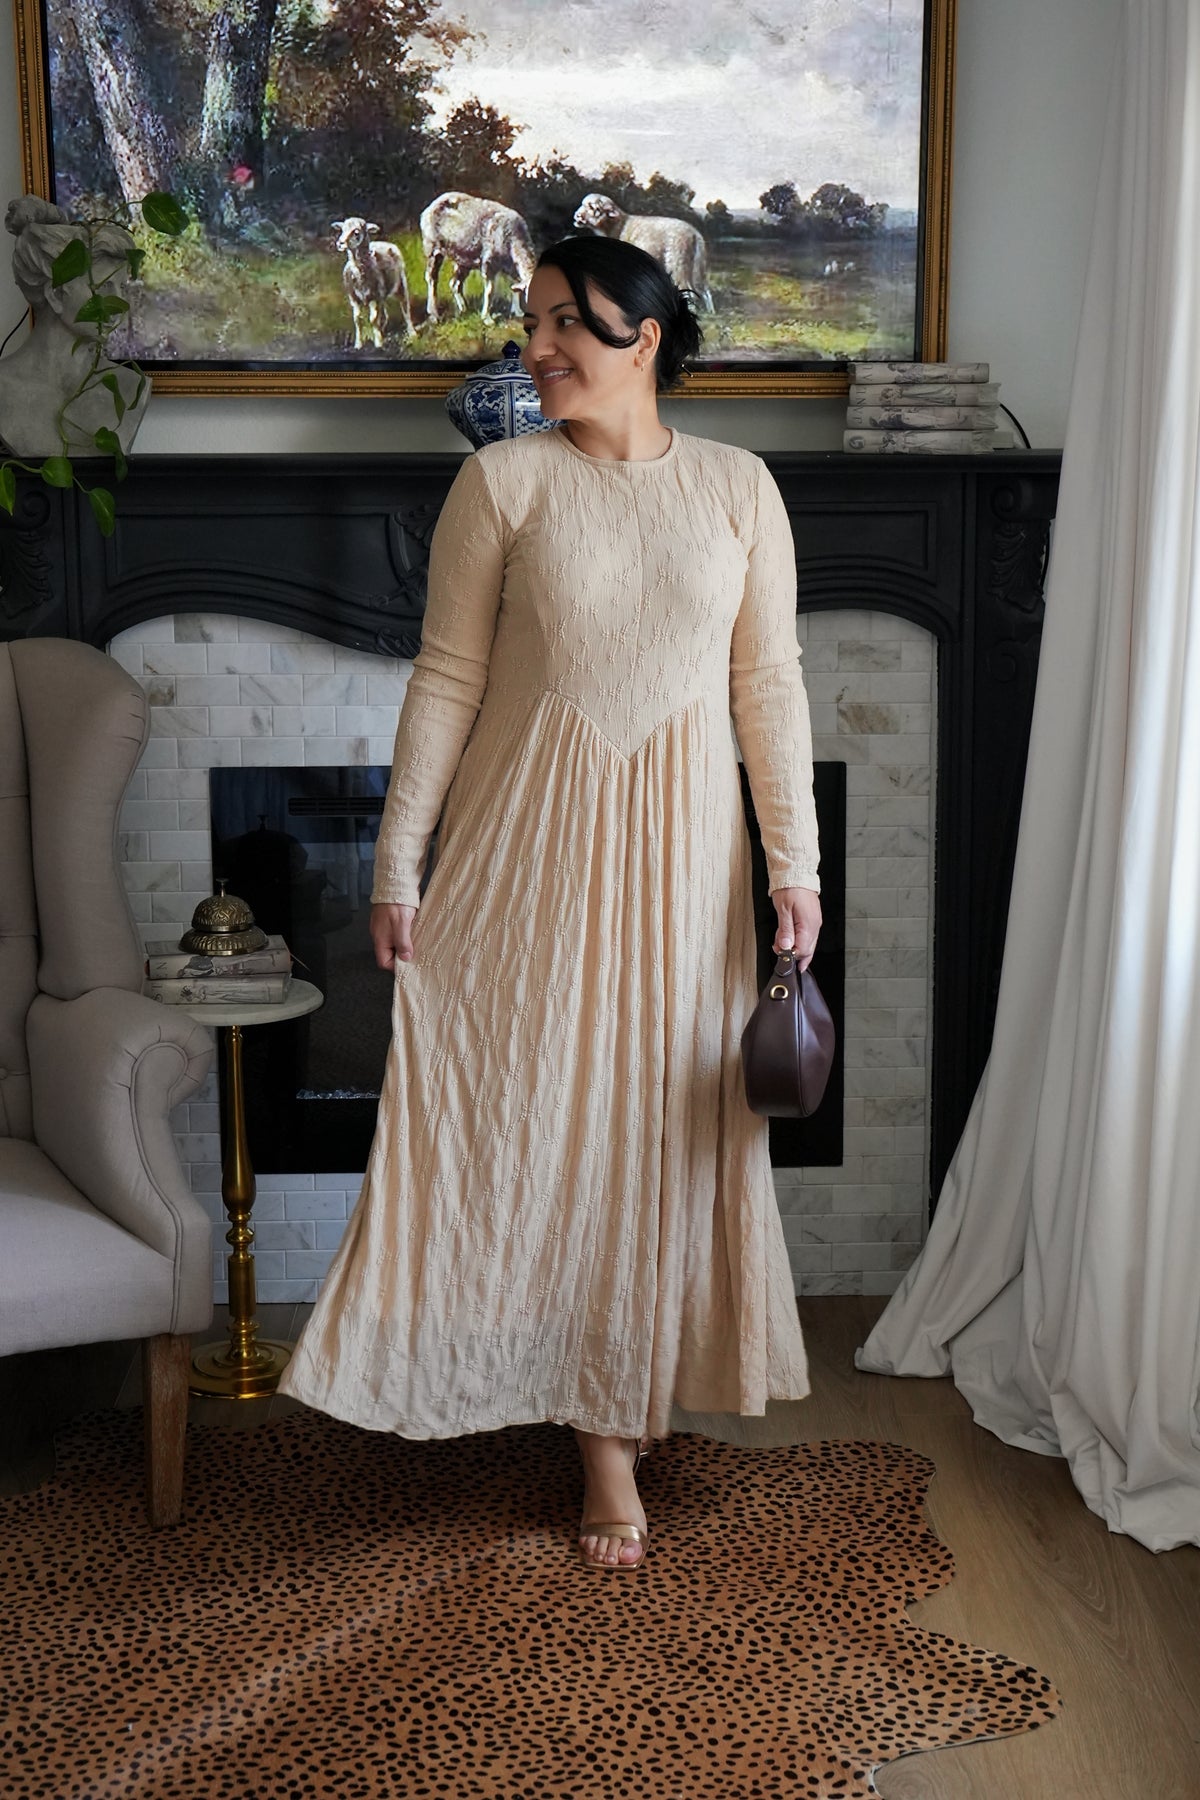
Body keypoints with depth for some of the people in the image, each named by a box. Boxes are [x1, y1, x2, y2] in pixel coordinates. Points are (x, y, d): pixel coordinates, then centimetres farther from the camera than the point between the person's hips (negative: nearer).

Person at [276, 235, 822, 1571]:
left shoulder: (738, 487, 3)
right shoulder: (503, 480, -2)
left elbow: (770, 686, 4)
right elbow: (445, 682, -2)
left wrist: (795, 865, -1)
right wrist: (398, 863, -6)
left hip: (680, 852, 1)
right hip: (529, 842, -1)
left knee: (661, 1119, 7)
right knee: (526, 1107, 2)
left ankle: (618, 1416, 23)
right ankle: (607, 1421, 20)